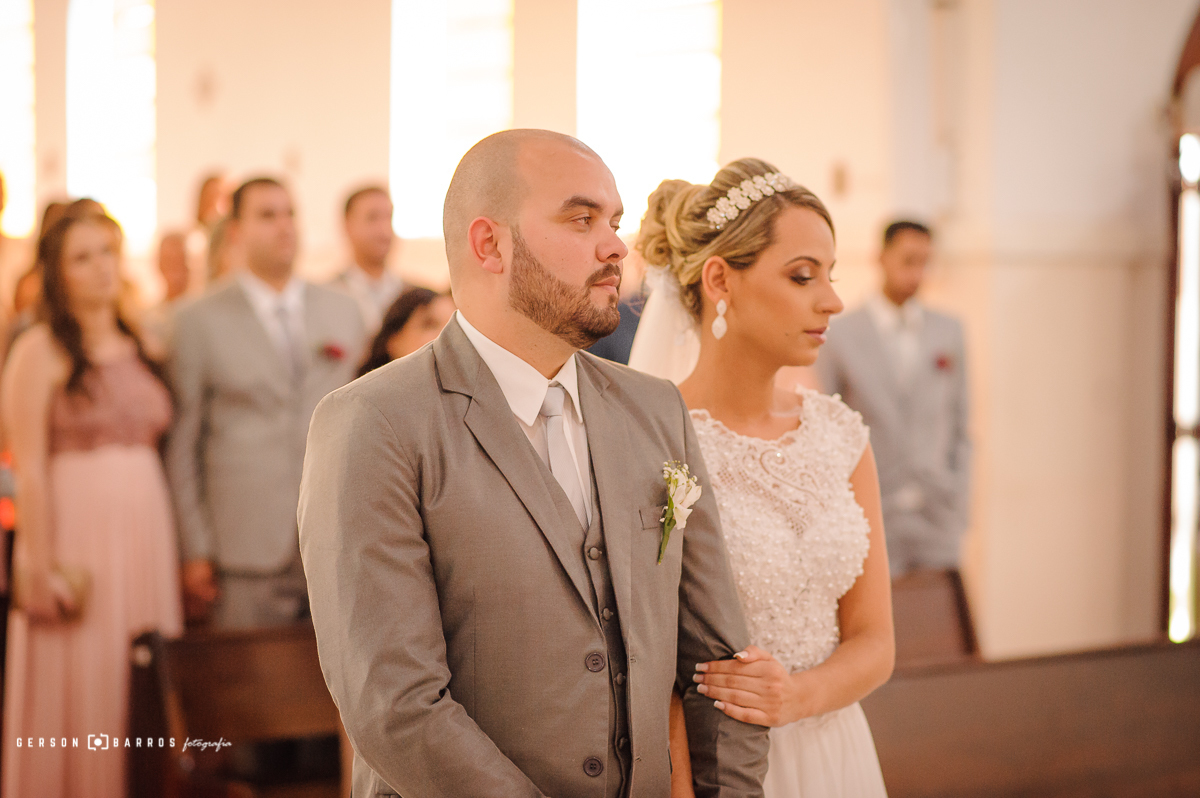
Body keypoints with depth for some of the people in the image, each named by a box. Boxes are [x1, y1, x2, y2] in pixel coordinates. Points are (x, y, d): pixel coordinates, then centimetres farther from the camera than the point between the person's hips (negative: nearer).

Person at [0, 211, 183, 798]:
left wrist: (173, 548, 5)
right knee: (77, 689, 1)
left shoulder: (139, 348, 13)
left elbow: (154, 448, 13)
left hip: (146, 531, 5)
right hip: (75, 531, -5)